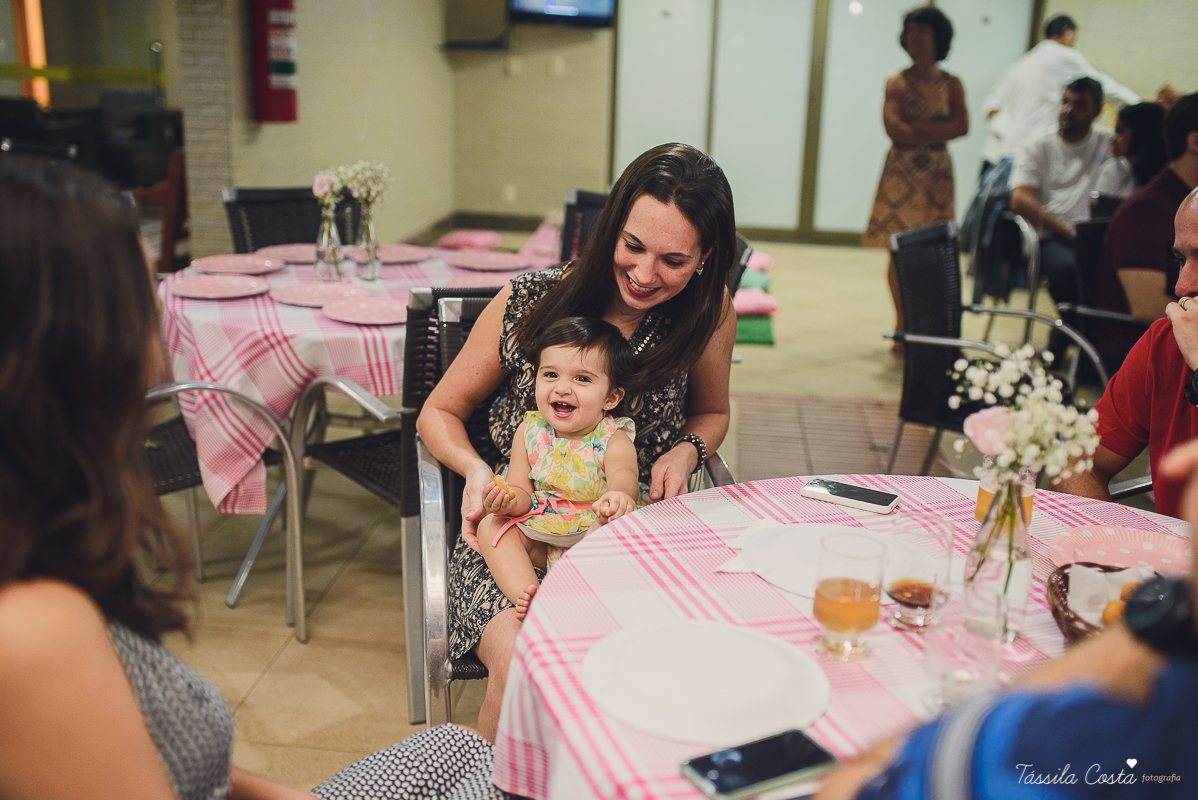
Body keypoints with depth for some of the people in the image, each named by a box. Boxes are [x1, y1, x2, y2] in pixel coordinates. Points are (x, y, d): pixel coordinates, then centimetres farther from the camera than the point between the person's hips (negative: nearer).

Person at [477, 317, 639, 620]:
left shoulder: (613, 441, -12)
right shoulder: (529, 431, 1)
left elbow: (624, 476, -34)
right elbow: (523, 493, 1)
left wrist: (619, 496, -61)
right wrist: (510, 500, -26)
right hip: (540, 535, 4)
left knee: (615, 526, -33)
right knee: (491, 526, -16)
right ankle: (527, 597, -34)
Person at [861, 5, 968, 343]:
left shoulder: (951, 84, 8)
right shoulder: (896, 82, 3)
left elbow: (962, 126, -7)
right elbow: (893, 128, -10)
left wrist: (914, 129, -13)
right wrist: (936, 131, -9)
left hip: (937, 173, 1)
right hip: (901, 171, -1)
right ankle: (902, 325, 4)